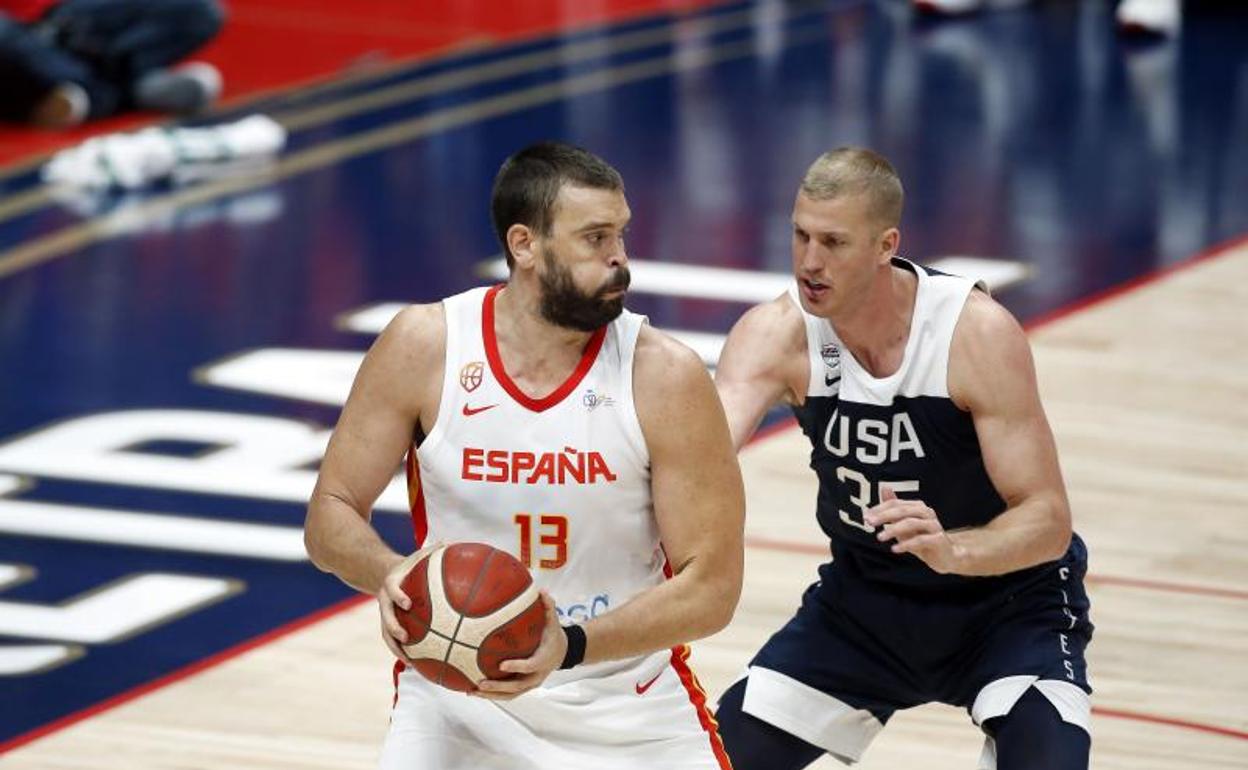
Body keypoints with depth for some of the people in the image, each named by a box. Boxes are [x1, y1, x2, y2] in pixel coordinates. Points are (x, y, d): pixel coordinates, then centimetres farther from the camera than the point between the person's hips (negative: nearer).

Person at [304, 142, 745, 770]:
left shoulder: (665, 376, -14)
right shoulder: (424, 346, -10)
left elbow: (712, 585, -13)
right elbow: (330, 515, -3)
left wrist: (570, 646, -28)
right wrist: (387, 575, -26)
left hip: (629, 704, 0)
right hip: (457, 690, 0)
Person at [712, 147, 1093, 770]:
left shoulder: (979, 333, -25)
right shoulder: (778, 334, -18)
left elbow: (1048, 519, -25)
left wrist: (951, 550, -46)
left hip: (1007, 602, -4)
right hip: (864, 598, 4)